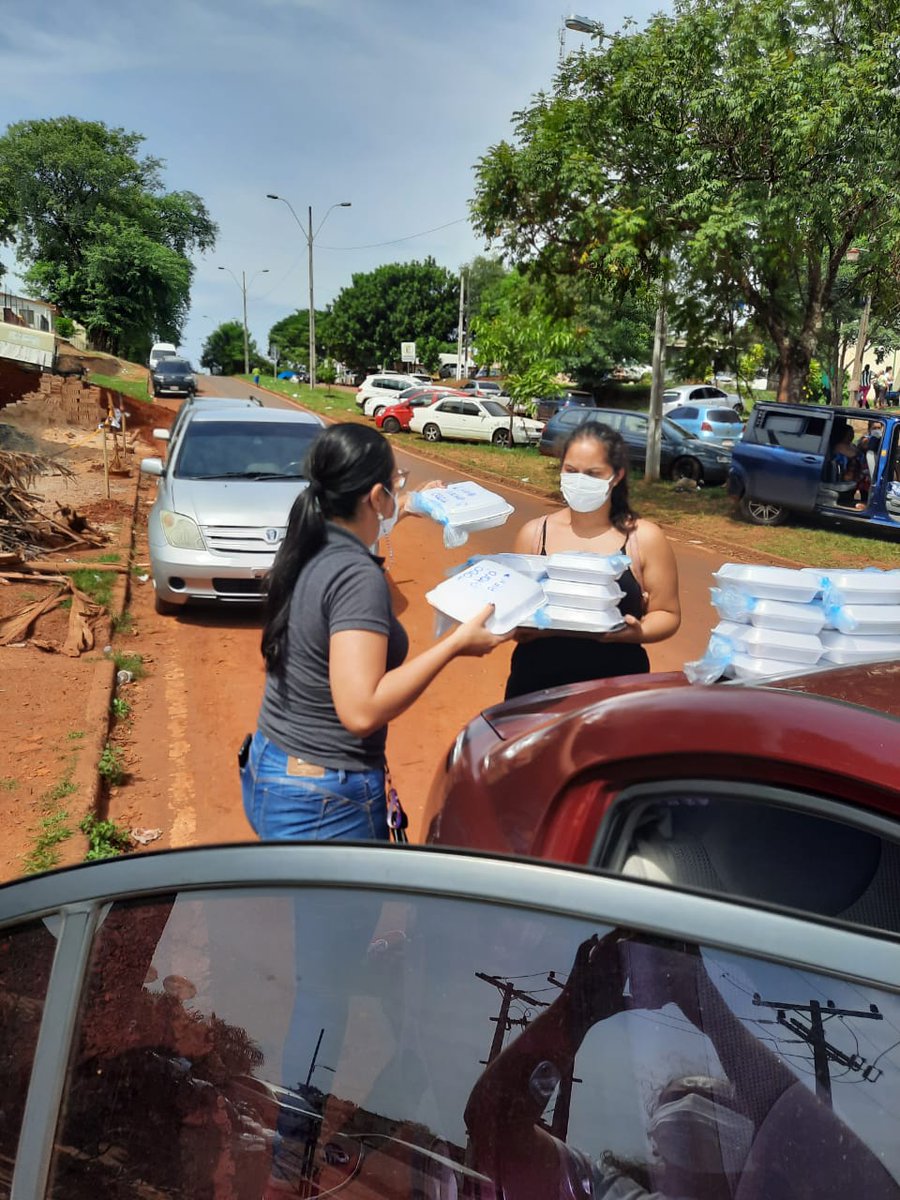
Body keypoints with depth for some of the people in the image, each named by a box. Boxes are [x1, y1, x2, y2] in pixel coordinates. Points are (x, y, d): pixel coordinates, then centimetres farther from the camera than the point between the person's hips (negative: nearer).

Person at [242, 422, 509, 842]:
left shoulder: (308, 546, 0)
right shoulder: (358, 576, -25)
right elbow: (361, 711, -31)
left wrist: (405, 510, 35)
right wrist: (456, 643, -25)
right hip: (323, 802, -8)